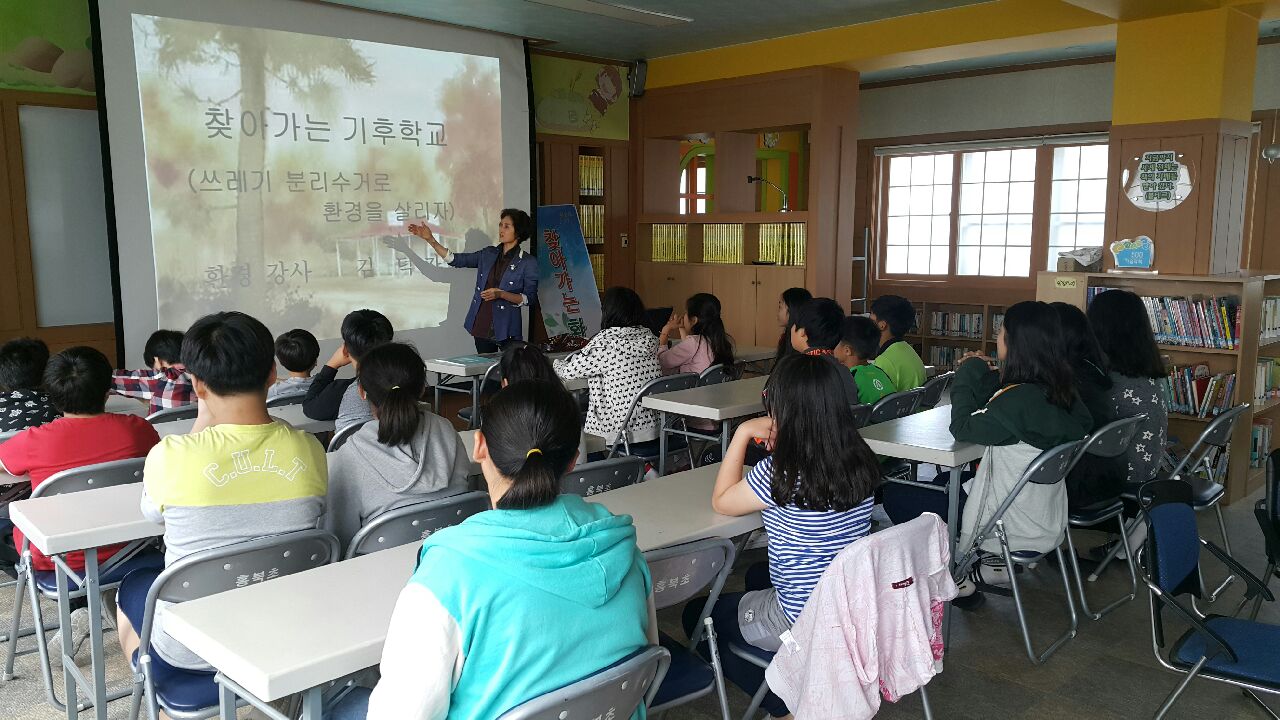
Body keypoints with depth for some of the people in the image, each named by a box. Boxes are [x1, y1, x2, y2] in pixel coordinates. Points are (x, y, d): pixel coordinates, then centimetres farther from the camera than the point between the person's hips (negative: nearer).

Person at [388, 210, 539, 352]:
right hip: (482, 326, 5)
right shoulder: (489, 254, 11)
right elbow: (456, 259, 10)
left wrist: (500, 294, -19)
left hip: (507, 330, -5)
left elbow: (528, 298, -7)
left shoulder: (528, 262, -4)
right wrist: (430, 239, 3)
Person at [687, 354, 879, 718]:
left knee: (697, 615, 18)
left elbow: (722, 501, -8)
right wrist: (782, 444, 1)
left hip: (801, 622, -7)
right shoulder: (860, 461, -8)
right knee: (757, 576, 35)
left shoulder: (779, 473, -26)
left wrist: (743, 433, -6)